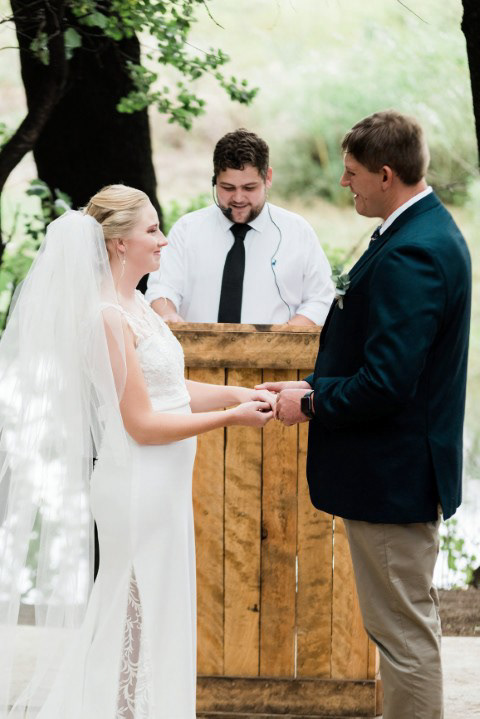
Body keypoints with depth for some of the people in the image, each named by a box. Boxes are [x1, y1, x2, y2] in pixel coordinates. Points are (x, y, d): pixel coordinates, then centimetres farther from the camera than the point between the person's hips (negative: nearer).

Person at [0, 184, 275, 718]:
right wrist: (230, 416, -15)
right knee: (143, 620, 1)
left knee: (149, 619, 17)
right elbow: (142, 424, -19)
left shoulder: (134, 305, 10)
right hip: (138, 488, -9)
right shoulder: (108, 316, -19)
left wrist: (235, 393, 3)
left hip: (160, 486, 9)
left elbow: (167, 389, 15)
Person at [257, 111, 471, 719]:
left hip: (390, 475, -11)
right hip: (411, 465, 11)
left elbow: (386, 385, -28)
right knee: (411, 620, 21)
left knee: (402, 630, -1)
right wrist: (317, 385, 6)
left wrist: (310, 404, -14)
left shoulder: (409, 254, -24)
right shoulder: (433, 231, 9)